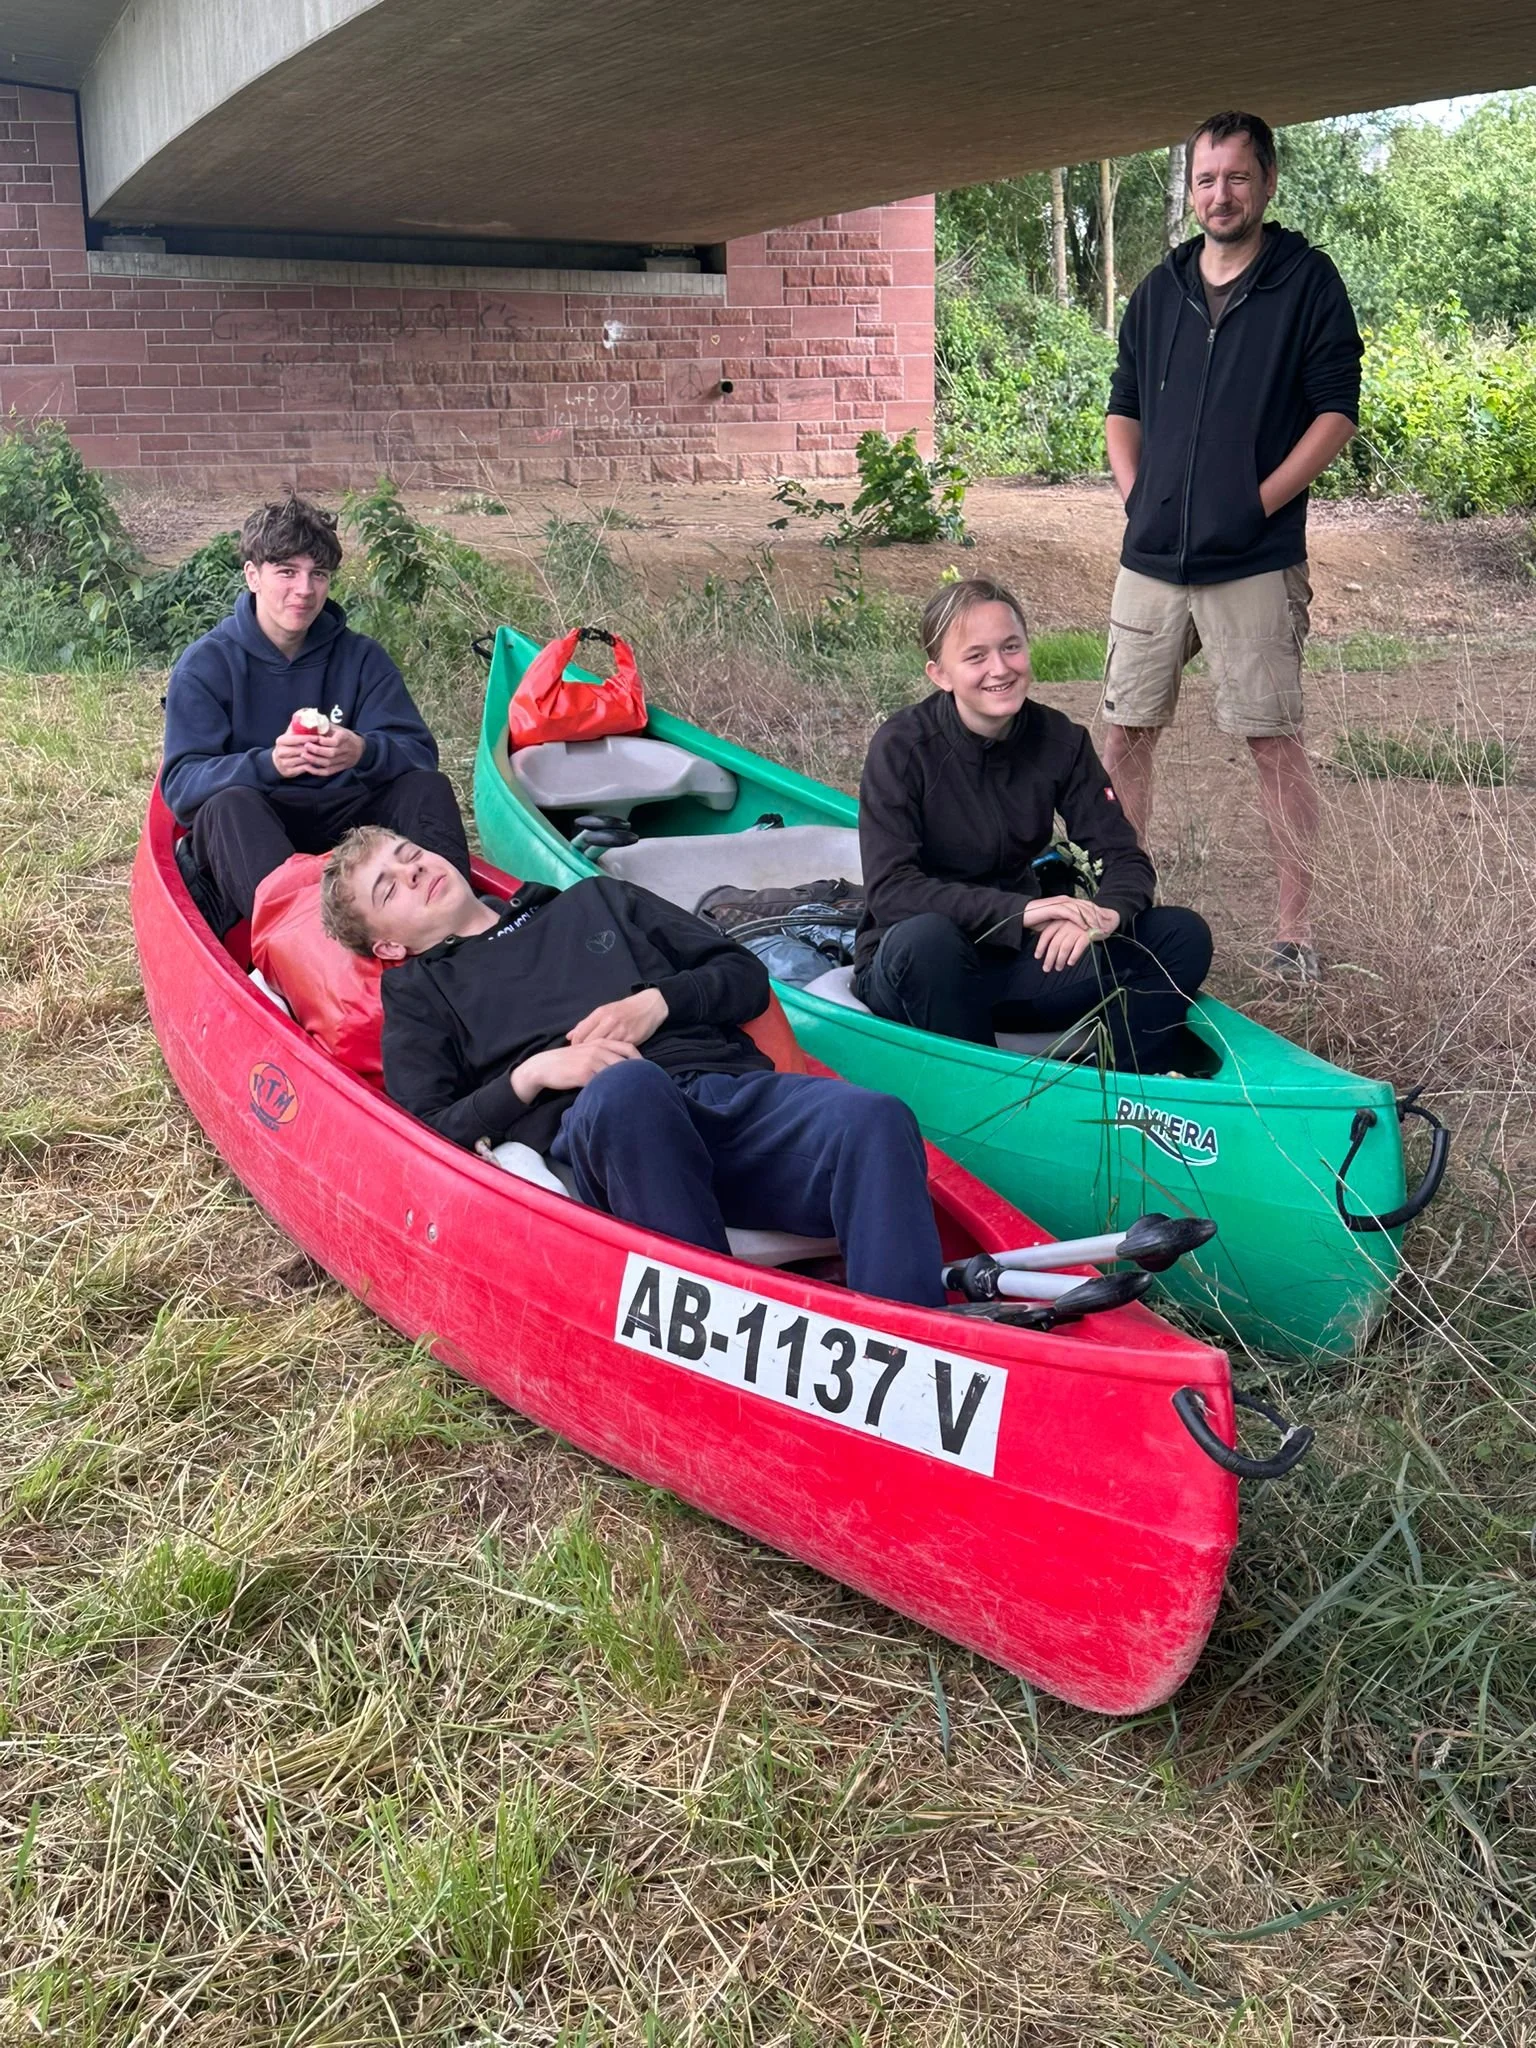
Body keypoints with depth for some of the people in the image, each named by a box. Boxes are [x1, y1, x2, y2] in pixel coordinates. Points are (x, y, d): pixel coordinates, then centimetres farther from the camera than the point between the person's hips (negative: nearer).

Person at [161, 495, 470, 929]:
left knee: (427, 785, -19)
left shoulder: (360, 657, 5)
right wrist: (268, 763, -33)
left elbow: (420, 752, -6)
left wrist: (366, 752, -30)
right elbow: (180, 784, -13)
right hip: (243, 831, -3)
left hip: (342, 824, 3)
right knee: (229, 804, -34)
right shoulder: (205, 665, -3)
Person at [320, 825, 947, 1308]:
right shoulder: (419, 992, 27)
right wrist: (532, 1075, -2)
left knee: (875, 1120, -31)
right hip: (601, 1133, -3)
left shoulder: (593, 900, 34)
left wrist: (657, 1002, 8)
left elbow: (747, 974, 27)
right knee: (623, 1084, -42)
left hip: (732, 1087, 3)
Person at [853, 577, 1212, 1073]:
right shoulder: (902, 747, -15)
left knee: (1183, 936, -11)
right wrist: (1021, 911, -33)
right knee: (925, 938, -39)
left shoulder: (1060, 740, -2)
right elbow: (889, 890, -23)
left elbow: (1126, 859, -2)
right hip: (921, 972, -4)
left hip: (1021, 961, 5)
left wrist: (1105, 914, -27)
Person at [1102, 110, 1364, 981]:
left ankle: (1297, 930, 4)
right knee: (1127, 729, 7)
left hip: (1255, 561, -5)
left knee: (1274, 739, -3)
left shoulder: (1309, 281, 1)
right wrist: (1138, 499, 6)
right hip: (1151, 557, 5)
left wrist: (1258, 502, -10)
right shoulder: (1159, 291, 14)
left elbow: (1338, 410, -3)